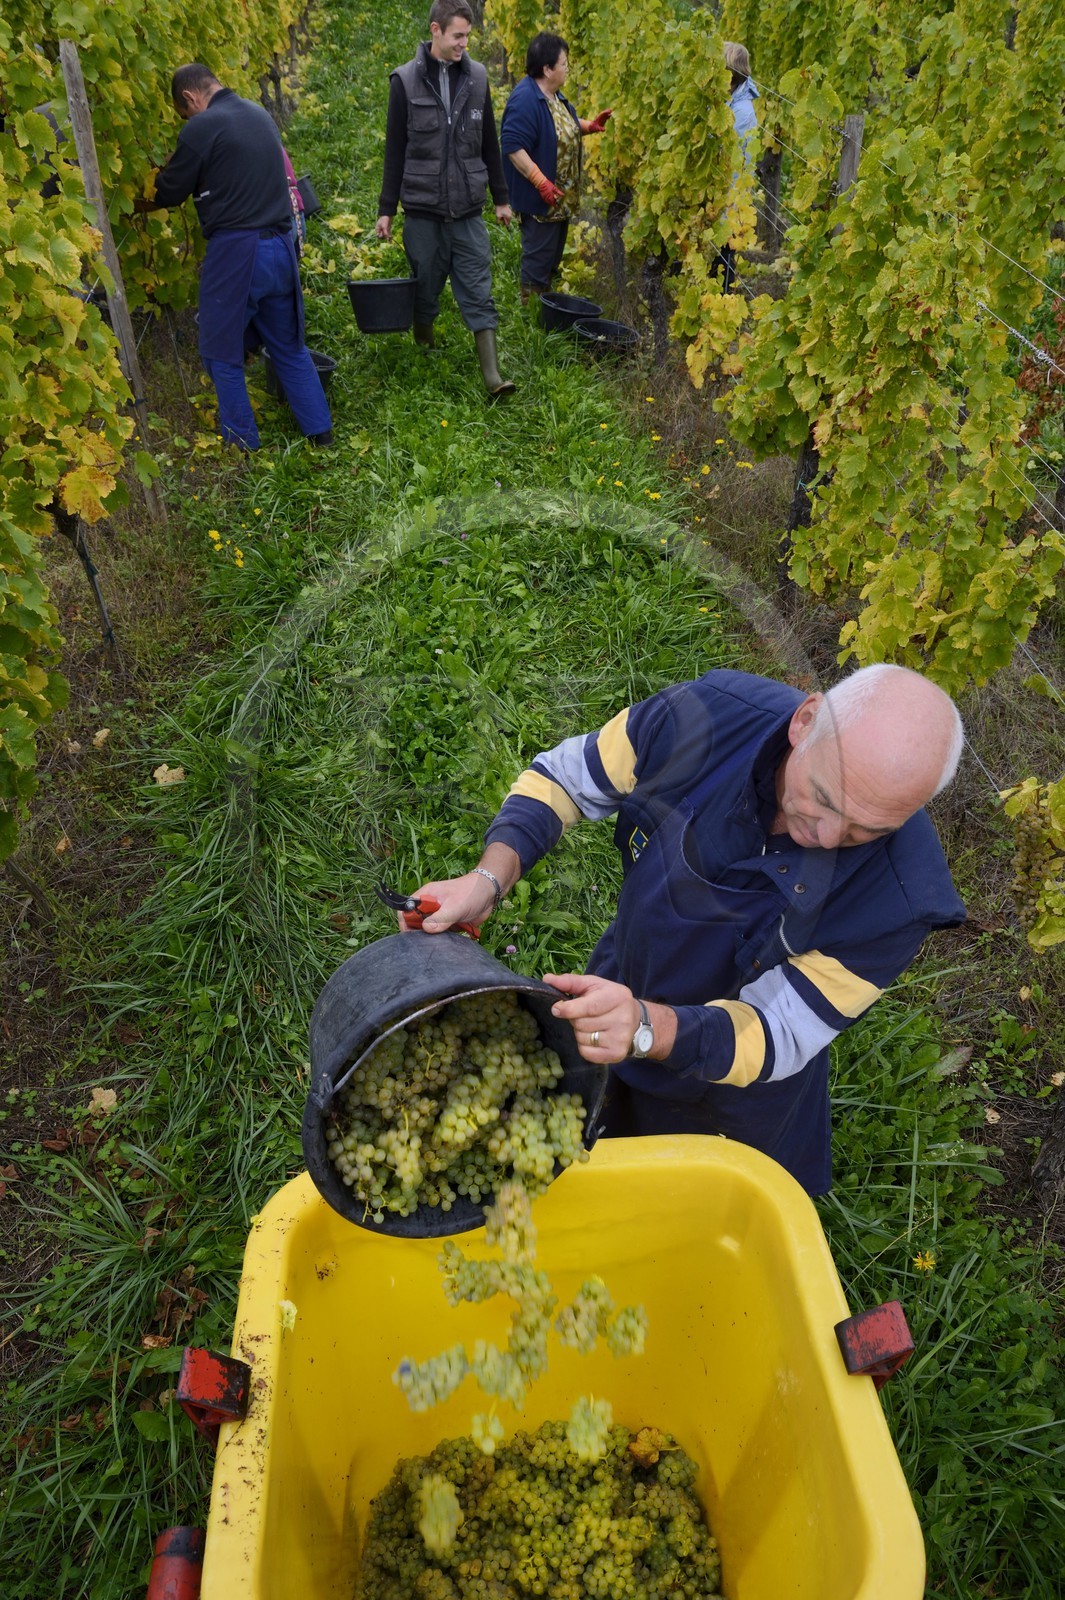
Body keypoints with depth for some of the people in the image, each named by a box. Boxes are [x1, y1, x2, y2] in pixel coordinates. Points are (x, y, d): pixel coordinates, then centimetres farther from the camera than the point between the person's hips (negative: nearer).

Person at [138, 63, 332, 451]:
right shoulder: (261, 115, 13)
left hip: (235, 252, -7)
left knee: (222, 354, 8)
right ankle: (320, 430, 20)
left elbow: (171, 191, -1)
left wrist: (142, 204, 20)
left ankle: (242, 444, 13)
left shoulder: (202, 128, -10)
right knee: (289, 346, 18)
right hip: (280, 246, 7)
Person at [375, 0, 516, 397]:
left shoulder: (477, 77, 5)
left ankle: (492, 376, -7)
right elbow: (395, 151, -1)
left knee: (478, 293, -4)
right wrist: (386, 209, -1)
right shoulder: (406, 81, -3)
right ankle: (423, 352, 31)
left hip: (468, 209, 2)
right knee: (426, 287, 9)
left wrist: (501, 198, 14)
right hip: (423, 208, -2)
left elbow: (490, 144, 12)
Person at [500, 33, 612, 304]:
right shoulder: (525, 99, -21)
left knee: (554, 256, 18)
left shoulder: (554, 94, 10)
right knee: (538, 258, -2)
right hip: (539, 199, -10)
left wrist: (590, 126, 7)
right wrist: (541, 183, -30)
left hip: (563, 197, 10)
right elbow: (512, 145, -27)